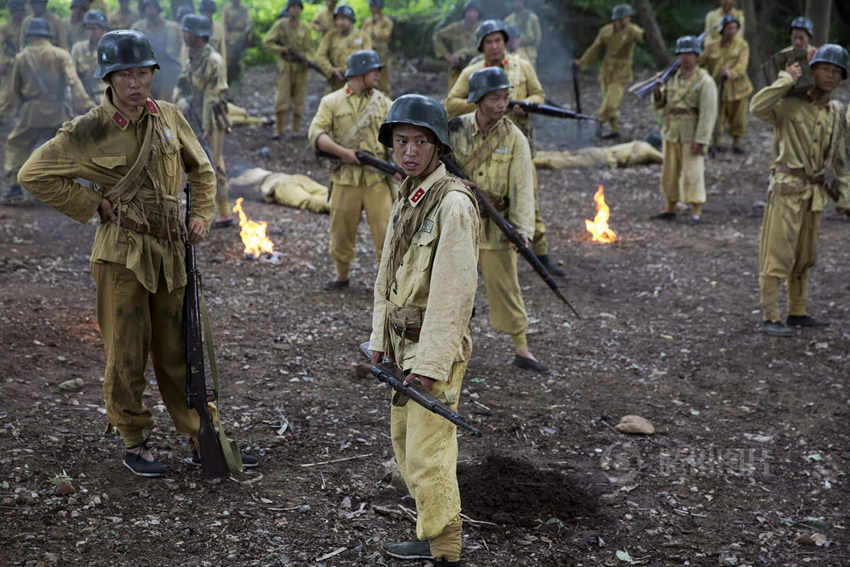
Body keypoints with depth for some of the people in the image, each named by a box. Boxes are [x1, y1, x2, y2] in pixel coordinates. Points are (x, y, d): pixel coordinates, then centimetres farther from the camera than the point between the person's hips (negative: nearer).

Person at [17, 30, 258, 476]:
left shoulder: (168, 117, 5)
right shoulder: (90, 131, -8)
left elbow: (200, 170, 20)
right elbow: (34, 174, -4)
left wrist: (201, 216, 7)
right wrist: (94, 206, -6)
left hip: (170, 251, 4)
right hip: (123, 254, -4)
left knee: (178, 353, 12)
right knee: (127, 354, 4)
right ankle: (133, 445, 20)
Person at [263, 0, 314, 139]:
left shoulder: (304, 28, -1)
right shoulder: (280, 25, -4)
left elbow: (309, 50, 0)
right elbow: (267, 42, -4)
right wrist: (283, 49, -16)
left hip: (300, 67, 2)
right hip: (285, 66, -2)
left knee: (298, 100, 6)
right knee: (282, 99, -8)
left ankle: (296, 130, 17)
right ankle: (279, 130, 0)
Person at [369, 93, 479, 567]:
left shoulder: (453, 204, -18)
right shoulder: (407, 199, 11)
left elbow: (455, 289, -22)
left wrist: (431, 361, -23)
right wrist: (380, 339, 13)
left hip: (436, 347, -9)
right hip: (405, 341, 10)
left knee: (428, 456, -6)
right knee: (404, 439, 19)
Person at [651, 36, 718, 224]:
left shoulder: (705, 81, -11)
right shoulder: (672, 77, 8)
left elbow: (708, 114, -16)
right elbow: (659, 103, 12)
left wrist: (700, 141, -21)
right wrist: (657, 91, -11)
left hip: (692, 136, -6)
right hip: (671, 134, 6)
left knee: (693, 174, -7)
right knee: (670, 173, 11)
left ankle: (696, 213, -1)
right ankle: (670, 210, 22)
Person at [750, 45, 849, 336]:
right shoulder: (789, 104, -7)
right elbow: (758, 107, -27)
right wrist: (787, 79, -19)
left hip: (815, 192, 7)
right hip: (788, 188, -7)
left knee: (804, 257, 14)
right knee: (778, 254, -8)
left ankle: (797, 313, 25)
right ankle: (769, 318, -6)